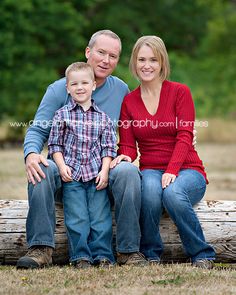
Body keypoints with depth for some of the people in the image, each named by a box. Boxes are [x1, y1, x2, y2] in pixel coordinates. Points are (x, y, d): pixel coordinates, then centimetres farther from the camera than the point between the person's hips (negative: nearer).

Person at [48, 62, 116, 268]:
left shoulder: (103, 117, 9)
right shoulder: (62, 115, 7)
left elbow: (109, 147, 7)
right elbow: (55, 144, 5)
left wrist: (105, 170, -6)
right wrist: (62, 166, -8)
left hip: (97, 175, 1)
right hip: (71, 175, -1)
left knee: (101, 217, -3)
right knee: (77, 218, -5)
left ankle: (103, 255, 2)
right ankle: (81, 257, 0)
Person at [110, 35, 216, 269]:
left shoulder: (180, 92, 1)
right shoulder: (129, 101, 10)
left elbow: (184, 137, -9)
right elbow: (128, 145, 5)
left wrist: (172, 171, -25)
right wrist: (124, 156, -20)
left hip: (186, 170, -2)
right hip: (151, 170, 2)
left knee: (173, 193, -37)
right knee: (150, 188, -36)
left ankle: (202, 255, -17)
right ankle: (151, 255, -17)